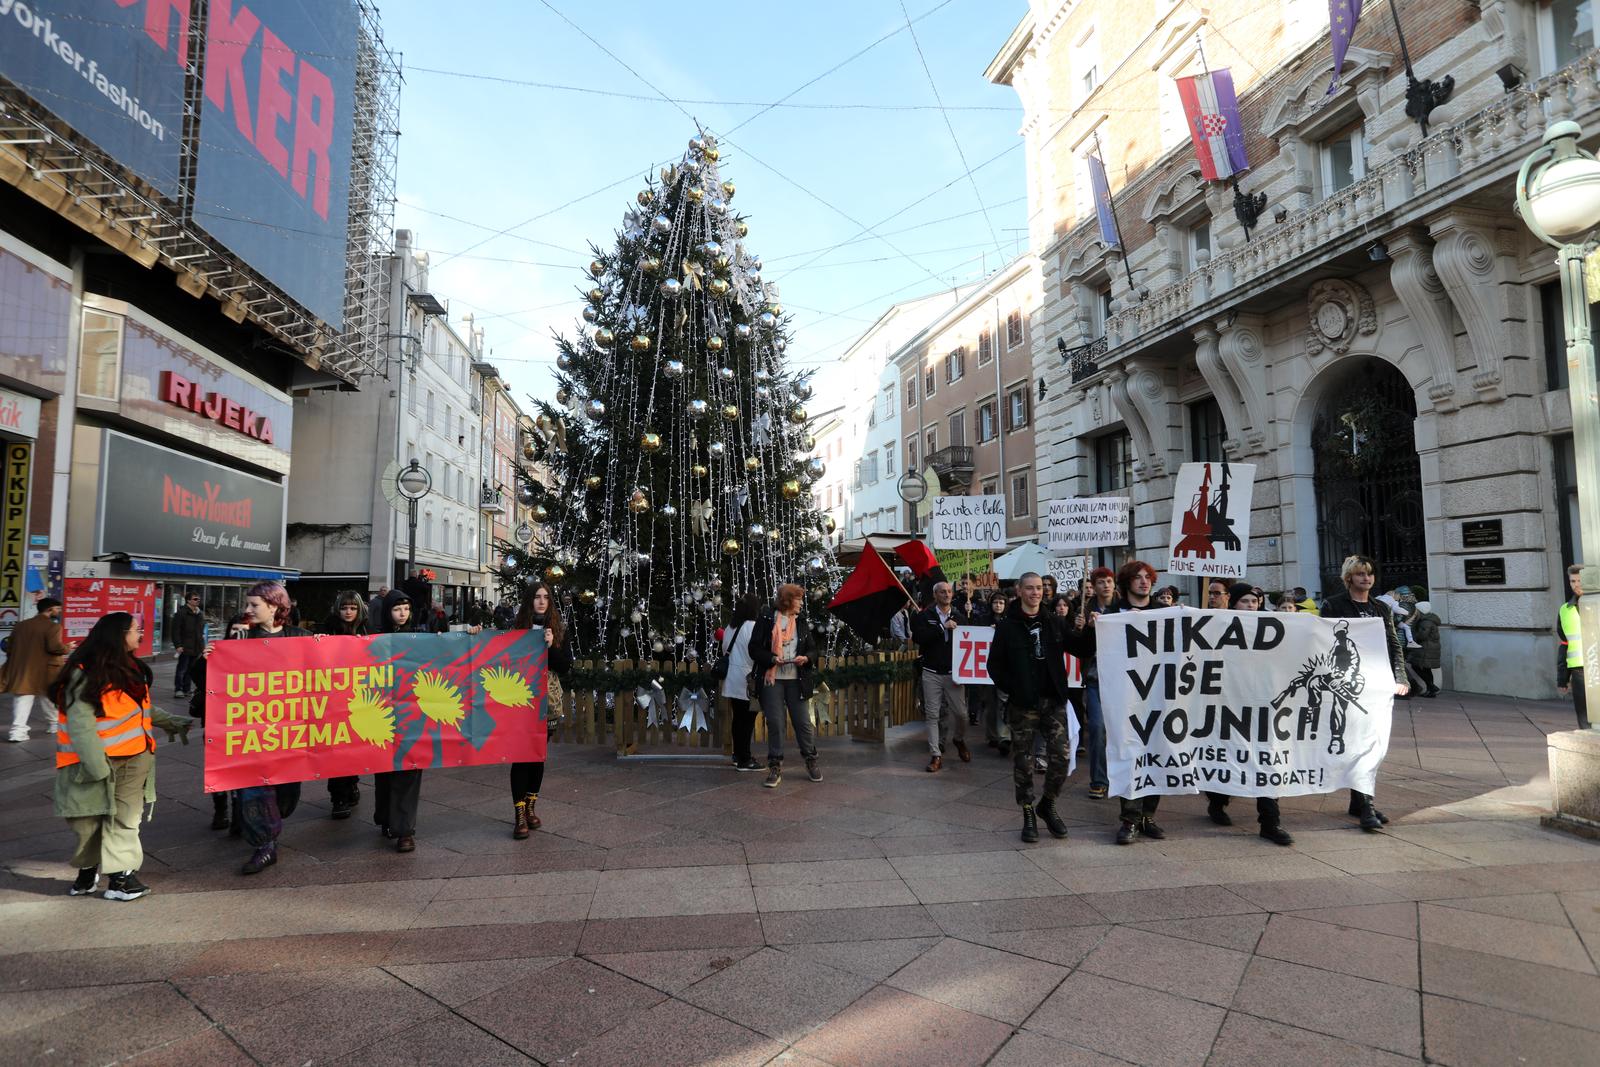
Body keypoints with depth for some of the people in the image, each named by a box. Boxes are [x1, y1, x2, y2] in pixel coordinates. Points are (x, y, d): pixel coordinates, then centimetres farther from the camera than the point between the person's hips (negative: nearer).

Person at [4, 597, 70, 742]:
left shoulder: (21, 625, 11)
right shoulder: (52, 626, -11)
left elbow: (9, 648, 15)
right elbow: (54, 647, -22)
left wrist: (17, 661, 26)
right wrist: (67, 649, -3)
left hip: (21, 669, 5)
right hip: (45, 671, -5)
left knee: (22, 699, 4)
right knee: (51, 698, 11)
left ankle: (17, 730, -6)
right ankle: (55, 724, 23)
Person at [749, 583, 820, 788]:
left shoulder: (801, 622, 10)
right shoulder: (766, 621, -2)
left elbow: (813, 649, 14)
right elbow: (754, 649, -4)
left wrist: (806, 658, -8)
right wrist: (772, 659, -18)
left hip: (795, 680, 3)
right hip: (772, 679, -3)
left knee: (803, 721, 5)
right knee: (774, 723, 0)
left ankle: (811, 761, 23)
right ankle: (775, 767, 12)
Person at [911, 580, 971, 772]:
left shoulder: (960, 617, 6)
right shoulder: (924, 616, 0)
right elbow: (918, 637, -15)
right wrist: (942, 627, -20)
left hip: (953, 673, 1)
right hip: (931, 673, -1)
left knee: (960, 712, 1)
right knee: (932, 715, 1)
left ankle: (960, 740, 32)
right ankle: (936, 755, 9)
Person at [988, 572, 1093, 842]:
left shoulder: (1055, 621, 7)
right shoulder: (1007, 625, 0)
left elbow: (1081, 649, 3)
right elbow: (995, 664, 2)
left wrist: (1092, 630, -13)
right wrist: (1010, 688, -7)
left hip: (1054, 701, 2)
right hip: (1022, 704, -2)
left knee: (1060, 757, -2)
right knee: (1022, 761, 4)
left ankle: (1047, 804, 23)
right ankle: (1028, 814, 20)